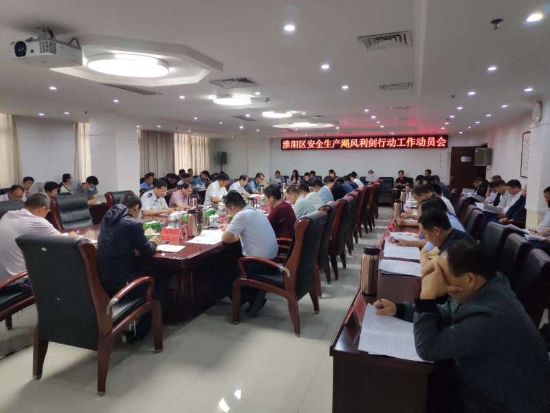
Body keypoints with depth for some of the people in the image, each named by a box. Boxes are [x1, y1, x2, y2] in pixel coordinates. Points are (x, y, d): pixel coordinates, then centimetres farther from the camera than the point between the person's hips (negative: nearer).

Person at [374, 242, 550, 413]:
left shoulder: (490, 317, -37)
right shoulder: (485, 288, -9)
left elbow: (428, 349, -31)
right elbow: (445, 314, 6)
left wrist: (427, 295, -30)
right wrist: (398, 309, -3)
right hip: (489, 385, 8)